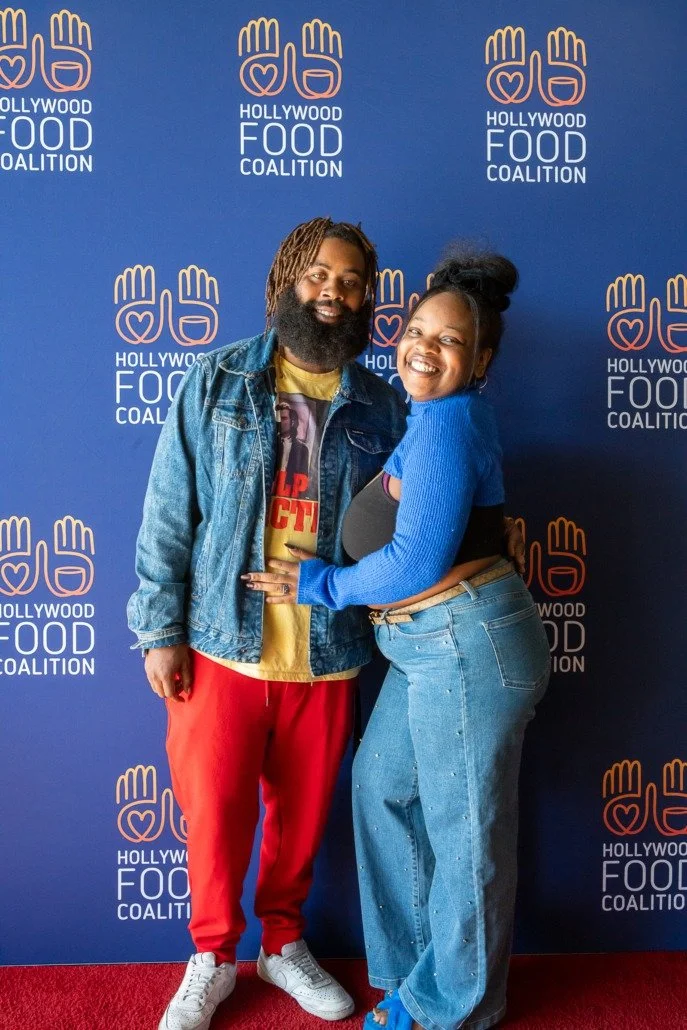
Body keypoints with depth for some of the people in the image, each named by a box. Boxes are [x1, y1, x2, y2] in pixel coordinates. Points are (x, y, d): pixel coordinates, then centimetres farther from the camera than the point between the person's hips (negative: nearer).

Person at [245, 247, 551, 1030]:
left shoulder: (445, 423, -17)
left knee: (463, 827, 7)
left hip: (468, 647, -10)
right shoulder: (438, 415, 13)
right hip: (430, 648, 10)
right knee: (382, 784, 20)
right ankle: (410, 966, 40)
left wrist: (318, 585, -7)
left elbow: (416, 563, -20)